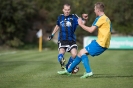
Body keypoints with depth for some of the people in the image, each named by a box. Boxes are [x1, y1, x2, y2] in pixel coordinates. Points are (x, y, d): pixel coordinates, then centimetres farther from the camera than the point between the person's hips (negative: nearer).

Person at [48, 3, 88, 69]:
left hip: (71, 40, -1)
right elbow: (57, 26, 25)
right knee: (61, 52, -25)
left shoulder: (73, 17, -3)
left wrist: (84, 19, -40)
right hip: (62, 40, 1)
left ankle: (68, 67, 10)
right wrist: (52, 35, 28)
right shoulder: (60, 17, 7)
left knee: (74, 54, -9)